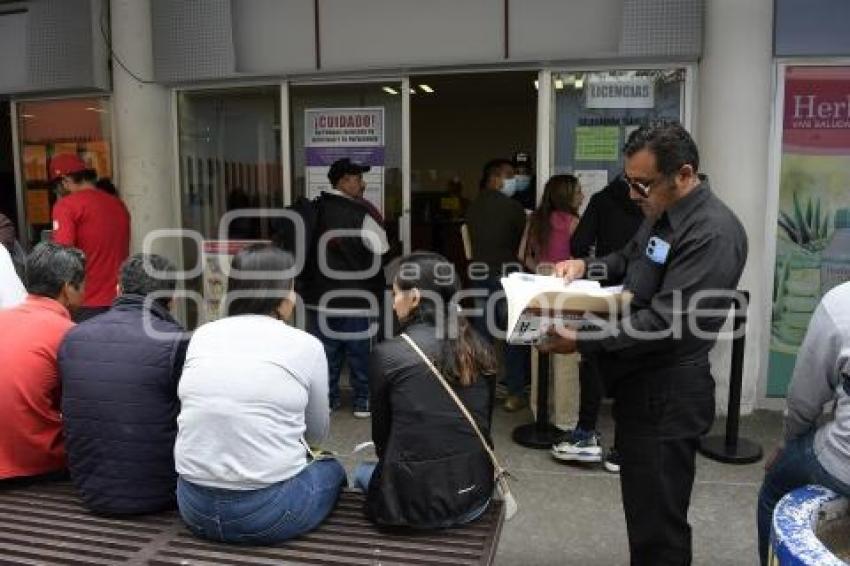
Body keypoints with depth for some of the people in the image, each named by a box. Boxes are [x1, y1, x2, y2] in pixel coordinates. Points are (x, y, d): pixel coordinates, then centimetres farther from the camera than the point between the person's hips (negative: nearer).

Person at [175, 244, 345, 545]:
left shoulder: (201, 336, 3)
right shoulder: (305, 345, -7)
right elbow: (317, 434, 8)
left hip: (195, 507, 5)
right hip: (269, 510, -4)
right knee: (333, 470, 25)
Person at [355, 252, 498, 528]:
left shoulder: (387, 354, -12)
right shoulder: (479, 349, -1)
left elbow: (381, 431, 2)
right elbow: (482, 426, 9)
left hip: (414, 502, -4)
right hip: (474, 497, 4)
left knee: (363, 473, 29)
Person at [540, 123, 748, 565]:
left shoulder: (713, 232, -21)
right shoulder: (662, 213, 10)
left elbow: (667, 321, -28)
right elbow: (629, 260, 25)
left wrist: (582, 342, -27)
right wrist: (586, 267, 4)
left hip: (667, 396, -9)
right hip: (640, 385, 10)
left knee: (657, 524, 4)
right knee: (644, 509, 24)